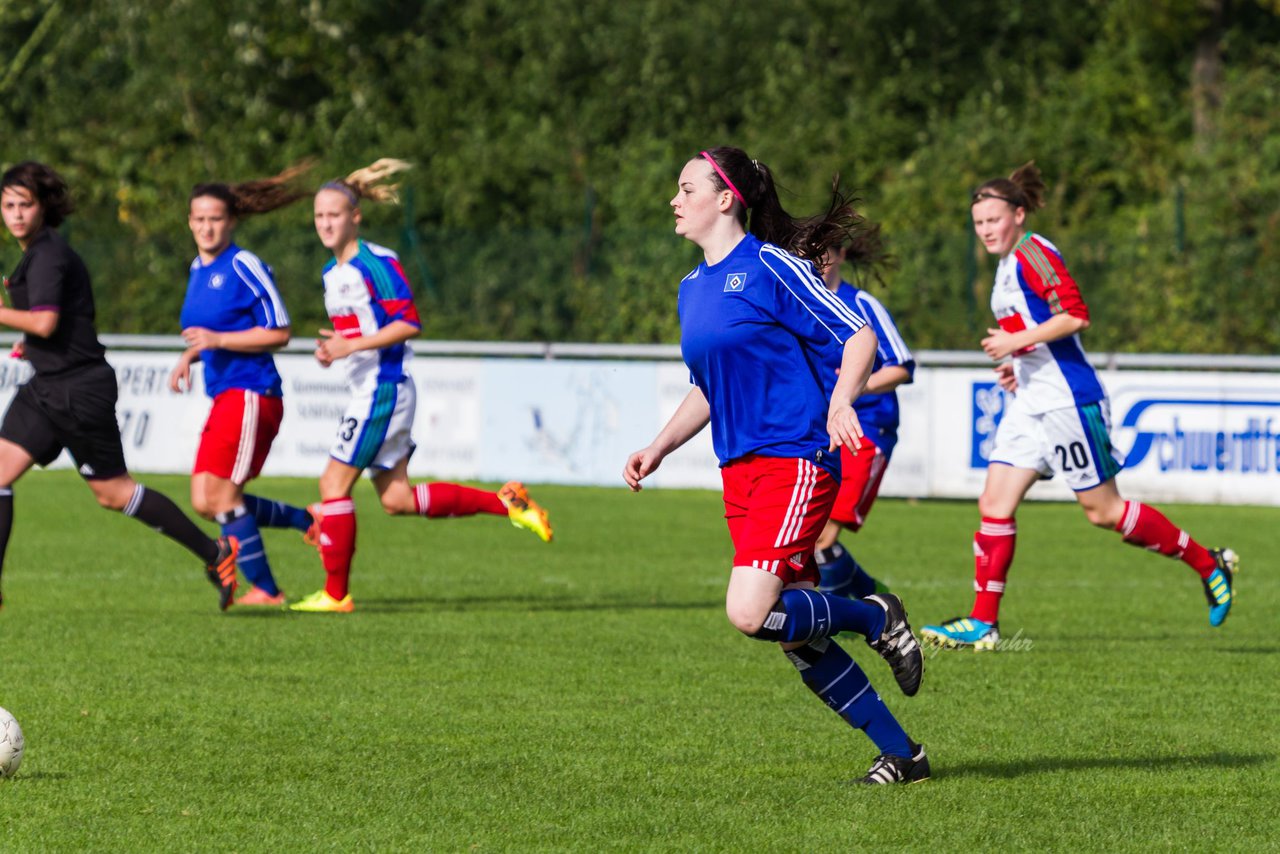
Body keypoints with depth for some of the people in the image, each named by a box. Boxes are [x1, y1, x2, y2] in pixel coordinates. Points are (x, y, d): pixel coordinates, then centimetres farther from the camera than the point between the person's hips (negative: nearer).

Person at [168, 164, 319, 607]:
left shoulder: (244, 266, -11)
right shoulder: (198, 270, 15)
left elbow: (279, 333, -14)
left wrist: (216, 340, -20)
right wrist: (189, 357, 11)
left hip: (250, 393, -9)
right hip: (223, 396, 9)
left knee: (224, 497, -9)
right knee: (205, 502, 5)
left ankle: (265, 589, 2)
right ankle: (304, 520, 21)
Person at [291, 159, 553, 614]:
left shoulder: (377, 263, -14)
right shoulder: (333, 273, 15)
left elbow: (409, 323, -18)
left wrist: (353, 346, -24)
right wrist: (331, 349, 4)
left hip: (384, 387, -10)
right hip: (366, 390, 10)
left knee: (334, 485, -8)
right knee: (397, 499, 9)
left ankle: (336, 594, 0)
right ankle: (506, 503, 17)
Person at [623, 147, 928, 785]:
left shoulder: (771, 266, -8)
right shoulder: (693, 289, 17)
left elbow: (859, 336, -10)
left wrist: (840, 400, -27)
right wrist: (659, 448, 16)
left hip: (795, 461, -8)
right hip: (740, 469, 8)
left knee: (751, 612, -22)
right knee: (795, 632, 4)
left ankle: (876, 618, 3)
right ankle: (901, 755, 14)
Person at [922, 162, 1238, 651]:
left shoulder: (1034, 254, -12)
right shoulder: (1008, 264, 18)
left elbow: (1076, 316, -22)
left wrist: (1016, 340, -21)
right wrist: (1014, 363, 15)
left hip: (1065, 402, -10)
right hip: (1028, 404, 10)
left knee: (1103, 510, -4)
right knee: (994, 505, 1)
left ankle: (1209, 564, 8)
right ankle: (983, 623, 2)